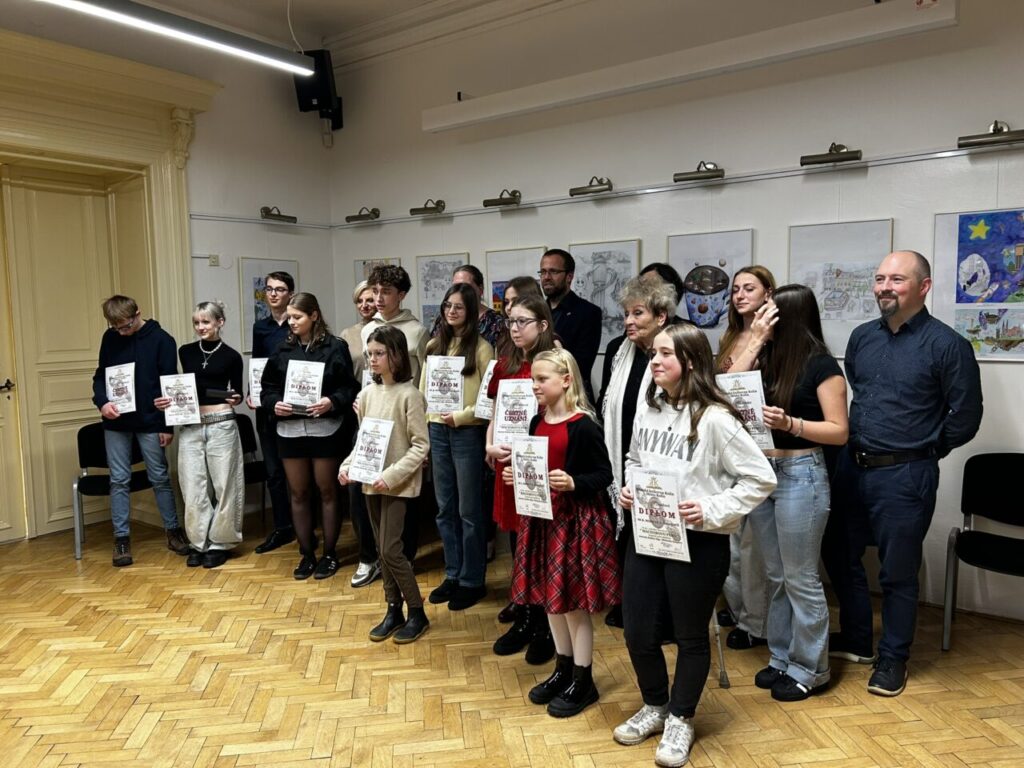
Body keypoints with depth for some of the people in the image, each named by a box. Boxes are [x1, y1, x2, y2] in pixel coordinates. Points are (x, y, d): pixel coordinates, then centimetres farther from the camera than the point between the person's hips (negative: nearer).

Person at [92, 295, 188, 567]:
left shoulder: (161, 339, -7)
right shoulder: (110, 338, 3)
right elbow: (100, 375, 11)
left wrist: (168, 425, -8)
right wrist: (102, 401, -10)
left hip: (150, 421, -3)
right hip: (116, 423, 3)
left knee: (159, 478, 5)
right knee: (119, 480, 5)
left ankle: (173, 531, 18)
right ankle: (121, 539, 13)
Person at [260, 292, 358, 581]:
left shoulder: (335, 347, -4)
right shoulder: (283, 350, 8)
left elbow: (350, 386, -6)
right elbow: (267, 387, 10)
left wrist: (332, 401, -23)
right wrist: (274, 404, -9)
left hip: (325, 430, -4)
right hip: (290, 430, 4)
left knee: (327, 491, 8)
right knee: (298, 493, 10)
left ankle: (329, 554, 21)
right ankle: (306, 554, 23)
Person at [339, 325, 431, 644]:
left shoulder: (409, 394, -13)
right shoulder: (368, 394, 6)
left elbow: (421, 446, -14)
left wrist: (392, 475, -22)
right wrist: (347, 465, -2)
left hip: (397, 484, -6)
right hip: (371, 482, 6)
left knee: (390, 550, -5)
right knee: (382, 550, 12)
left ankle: (417, 613, 12)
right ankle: (394, 610, 26)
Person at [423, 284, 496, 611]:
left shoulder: (481, 348, -5)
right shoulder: (434, 345, 10)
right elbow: (424, 389, 12)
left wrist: (461, 416, -15)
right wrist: (424, 421, 3)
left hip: (467, 433, -5)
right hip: (437, 431, 6)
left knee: (469, 510, 4)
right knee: (445, 508, 13)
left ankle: (472, 580, 16)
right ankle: (452, 575, 26)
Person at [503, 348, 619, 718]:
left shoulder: (583, 426, -15)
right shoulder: (538, 422, 7)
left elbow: (604, 475, -13)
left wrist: (573, 483, -29)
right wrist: (516, 475, -2)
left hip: (576, 520, -7)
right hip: (542, 518, 8)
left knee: (574, 601, 4)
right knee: (549, 597, 16)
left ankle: (583, 680, 20)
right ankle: (563, 668, 34)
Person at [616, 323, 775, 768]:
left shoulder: (715, 418, -15)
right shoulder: (648, 412, 5)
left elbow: (761, 479, -12)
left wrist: (711, 510, -20)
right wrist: (628, 490, 1)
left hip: (699, 542, -6)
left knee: (691, 635, 13)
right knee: (637, 632, 13)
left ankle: (681, 719, 35)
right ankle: (655, 707, 39)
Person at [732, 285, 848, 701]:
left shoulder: (821, 364, -9)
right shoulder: (769, 358, 10)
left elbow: (840, 431, -11)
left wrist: (790, 423, -26)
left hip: (801, 475, -7)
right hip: (762, 472, 7)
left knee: (801, 578, 4)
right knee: (775, 576, 15)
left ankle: (810, 669, 20)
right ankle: (782, 658, 29)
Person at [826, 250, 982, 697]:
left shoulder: (947, 345, -10)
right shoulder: (861, 337, 7)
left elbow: (965, 417, -5)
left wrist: (921, 451, 1)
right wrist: (860, 442, 12)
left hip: (904, 476, -6)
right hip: (851, 467, 6)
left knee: (897, 572, 7)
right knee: (840, 554, 15)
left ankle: (893, 659, 26)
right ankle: (856, 640, 35)